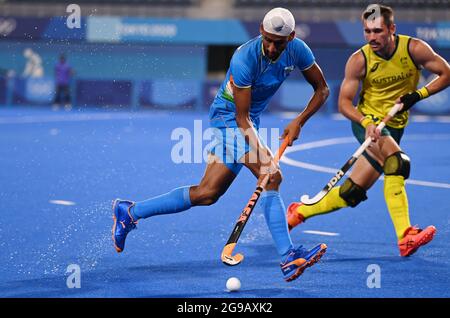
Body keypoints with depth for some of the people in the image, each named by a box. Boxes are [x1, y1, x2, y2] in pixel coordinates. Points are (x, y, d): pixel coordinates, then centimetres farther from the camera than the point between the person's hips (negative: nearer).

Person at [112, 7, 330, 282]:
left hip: (249, 122, 9)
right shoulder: (244, 59, -28)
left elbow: (322, 89, 4)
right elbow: (242, 116, -24)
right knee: (272, 176, -23)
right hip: (231, 118, -9)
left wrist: (299, 122, -10)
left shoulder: (298, 50, -9)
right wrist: (261, 152, -36)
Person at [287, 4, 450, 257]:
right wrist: (367, 122, -28)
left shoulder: (414, 49, -10)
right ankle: (405, 237, -38)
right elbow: (344, 102, -10)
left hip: (393, 128, 3)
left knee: (352, 192, 3)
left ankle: (299, 212, 23)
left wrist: (418, 95, -17)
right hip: (365, 121, -3)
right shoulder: (359, 60, -12)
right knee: (398, 163, -33)